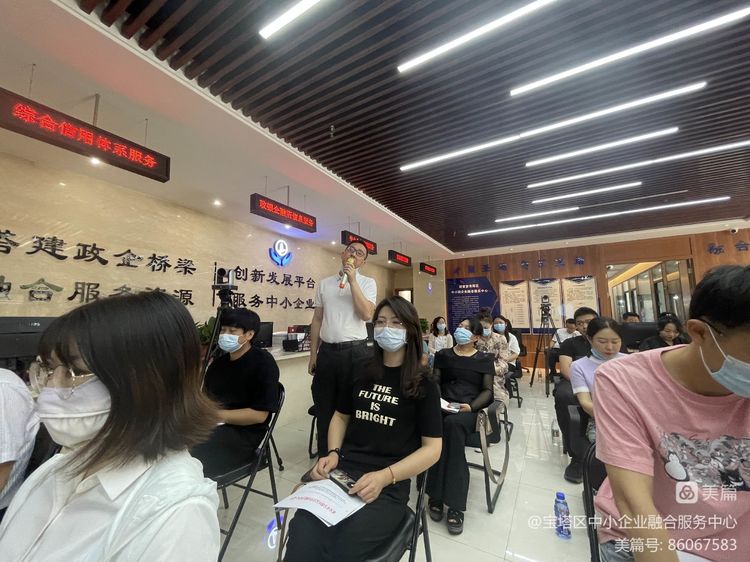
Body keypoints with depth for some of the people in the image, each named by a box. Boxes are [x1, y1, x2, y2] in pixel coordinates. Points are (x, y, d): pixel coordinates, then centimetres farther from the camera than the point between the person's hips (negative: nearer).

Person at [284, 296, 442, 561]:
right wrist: (332, 454, 2)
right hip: (340, 471, 3)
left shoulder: (423, 384, 1)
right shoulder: (362, 371, 12)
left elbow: (432, 447, -3)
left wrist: (384, 477, -16)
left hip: (389, 486, -2)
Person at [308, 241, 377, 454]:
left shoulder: (367, 283, 0)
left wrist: (352, 280, -15)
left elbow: (367, 314, -16)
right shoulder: (324, 283, 9)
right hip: (326, 351, 4)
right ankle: (324, 456, 35)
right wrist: (313, 354, 8)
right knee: (324, 407, 15)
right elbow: (317, 320, 11)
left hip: (355, 351, -3)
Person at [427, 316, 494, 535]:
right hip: (443, 406, 2)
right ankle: (453, 501, -20)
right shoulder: (443, 355, 19)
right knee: (443, 425, -33)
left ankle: (437, 495, -25)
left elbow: (488, 390, 6)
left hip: (470, 409, -2)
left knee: (452, 423, -36)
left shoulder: (485, 360, 14)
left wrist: (471, 406, -12)